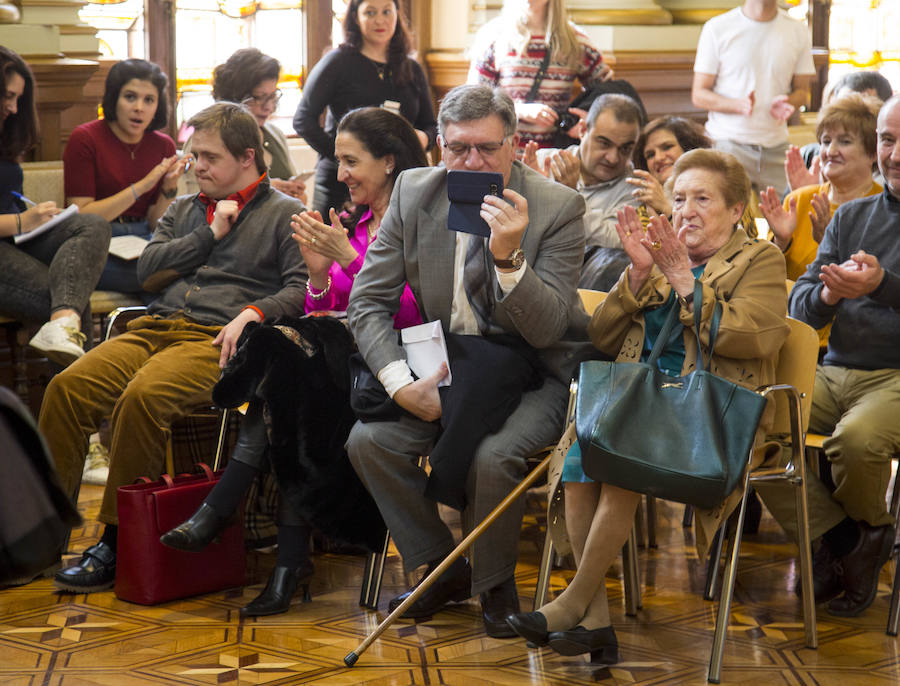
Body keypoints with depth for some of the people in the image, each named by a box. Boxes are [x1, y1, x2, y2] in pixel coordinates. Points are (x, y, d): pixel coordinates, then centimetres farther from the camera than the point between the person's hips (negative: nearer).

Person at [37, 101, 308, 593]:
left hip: (217, 340, -6)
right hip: (156, 327, 6)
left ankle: (116, 542, -25)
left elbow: (303, 289, -2)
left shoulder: (285, 214, 12)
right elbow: (148, 271, 14)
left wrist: (255, 312, -19)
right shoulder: (184, 211, 29)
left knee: (144, 396, -35)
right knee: (67, 388, -21)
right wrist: (210, 233, 7)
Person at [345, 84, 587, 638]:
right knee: (368, 440, -20)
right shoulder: (413, 193, -2)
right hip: (445, 365, 4)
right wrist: (402, 383, -18)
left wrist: (509, 257, -33)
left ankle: (495, 586, -2)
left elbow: (547, 330, -16)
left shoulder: (558, 207, -12)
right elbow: (369, 302, -2)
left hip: (530, 378, -4)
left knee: (492, 456, -32)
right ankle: (442, 570, 3)